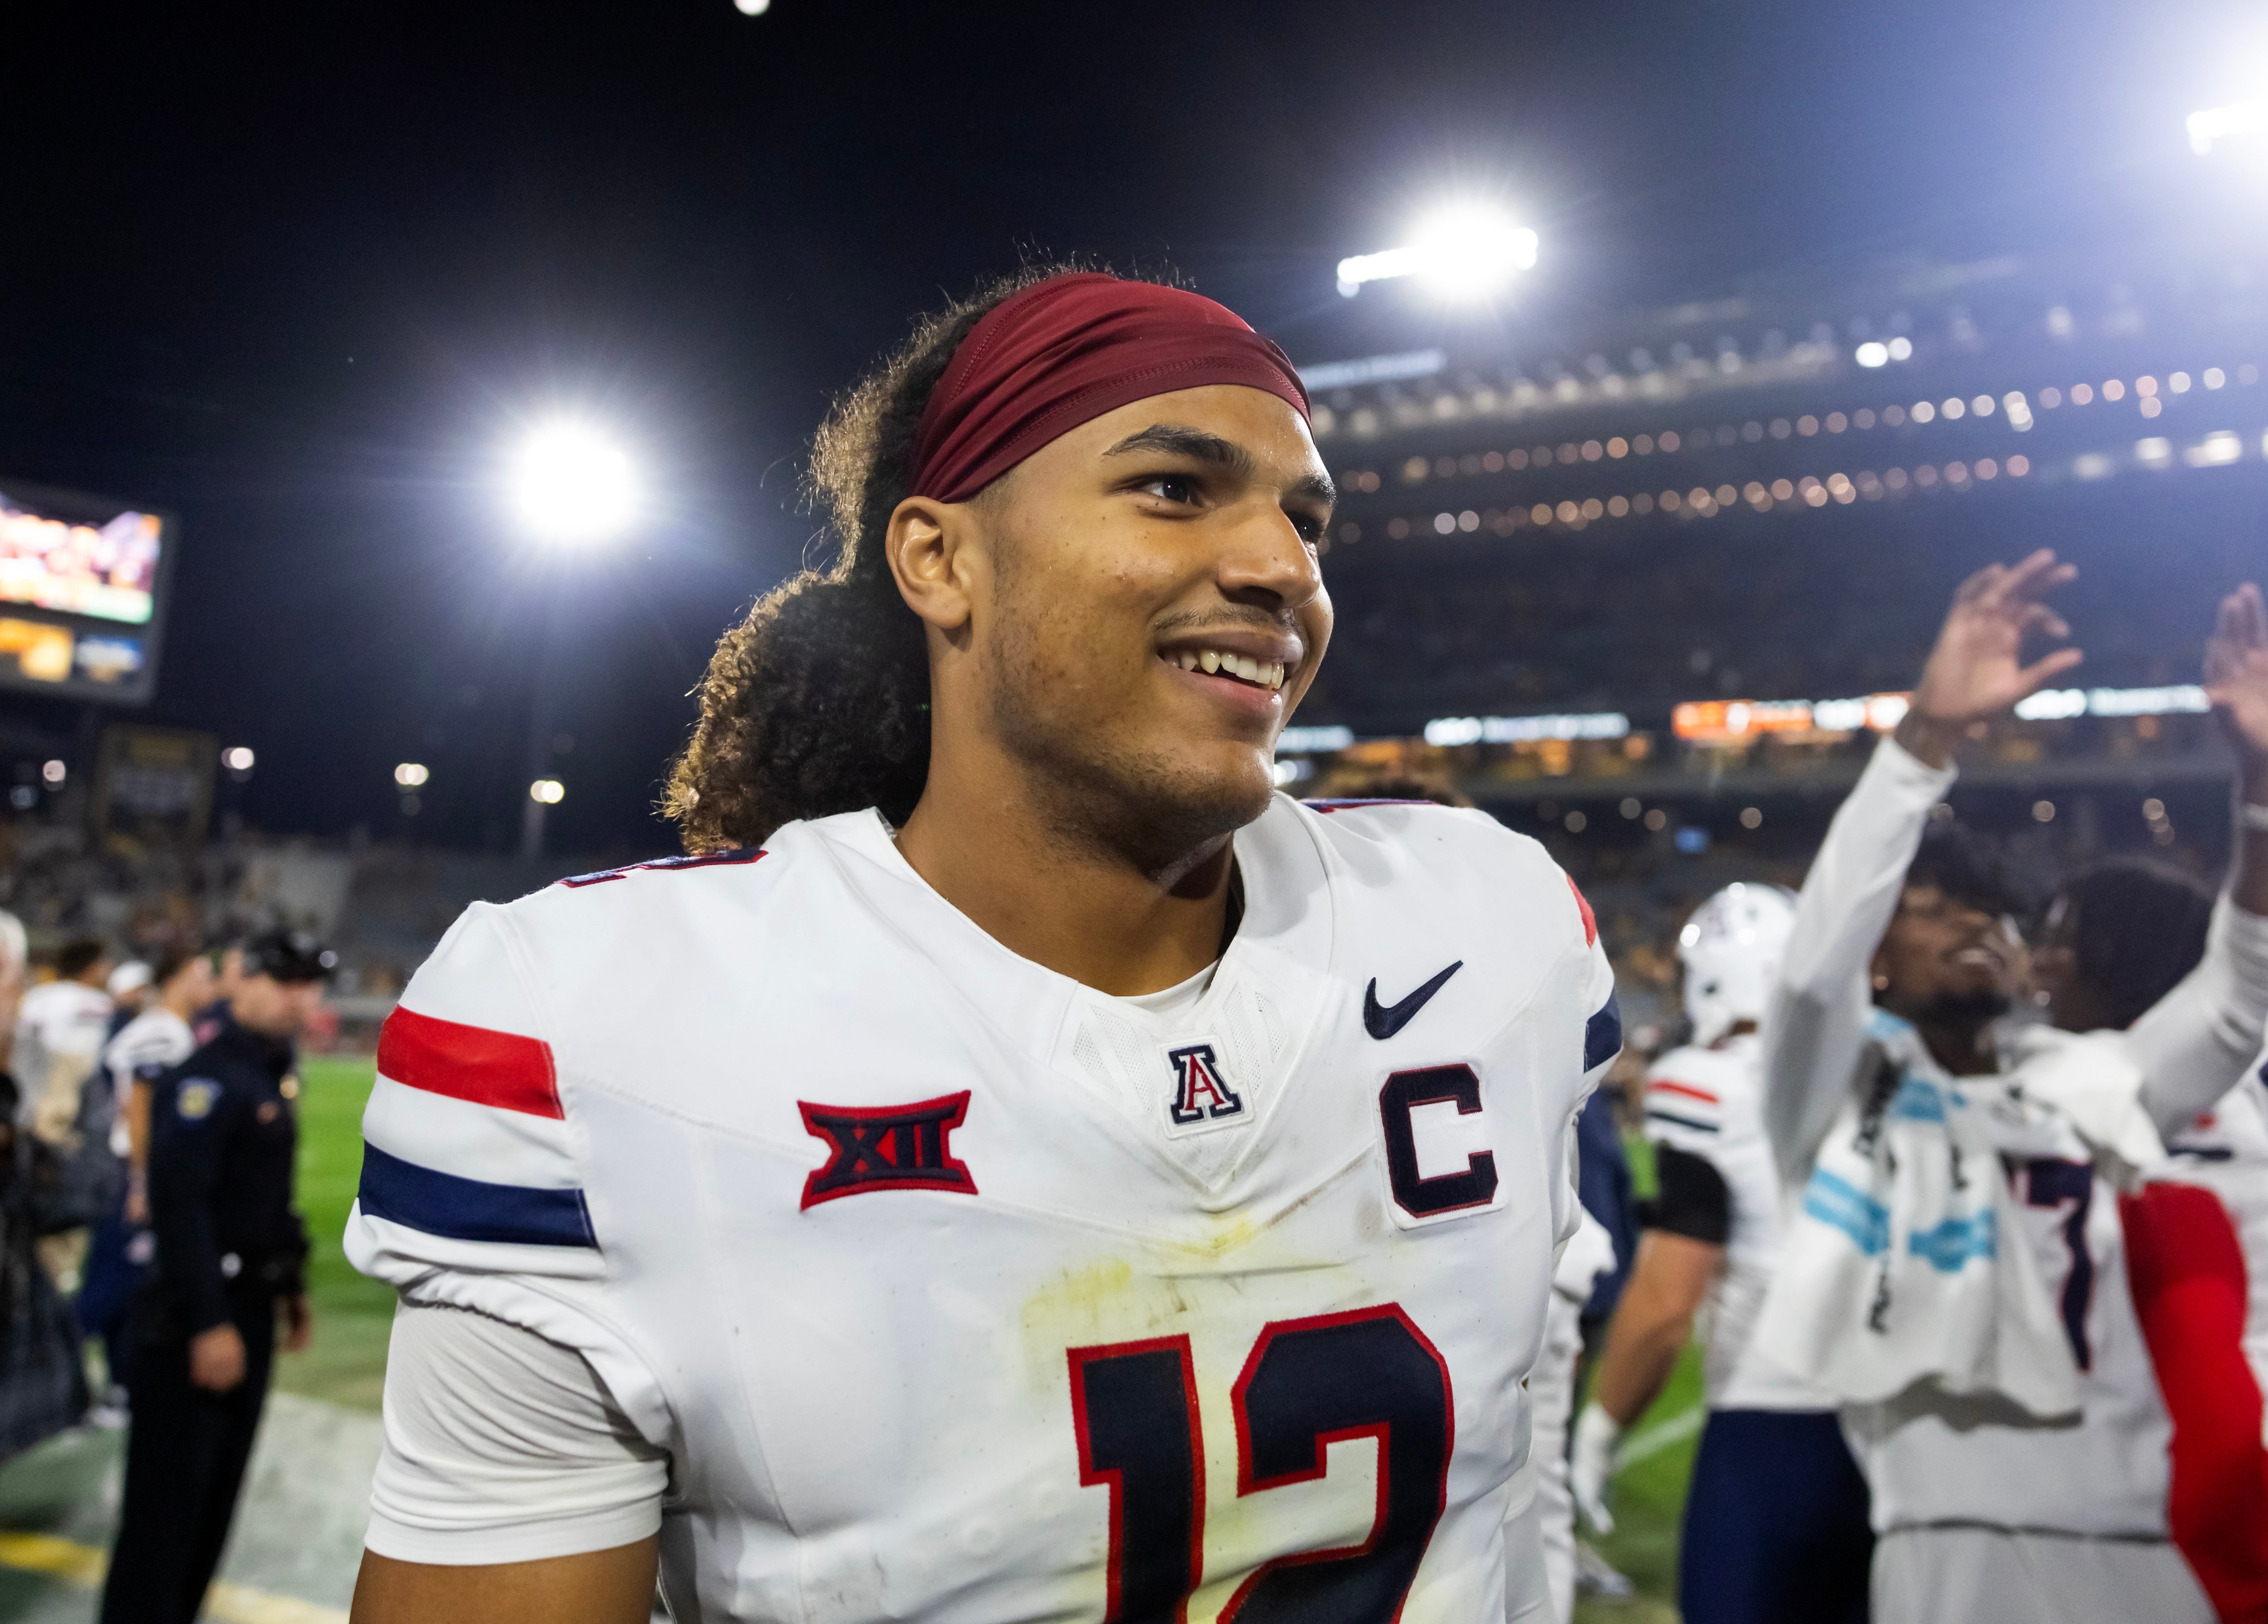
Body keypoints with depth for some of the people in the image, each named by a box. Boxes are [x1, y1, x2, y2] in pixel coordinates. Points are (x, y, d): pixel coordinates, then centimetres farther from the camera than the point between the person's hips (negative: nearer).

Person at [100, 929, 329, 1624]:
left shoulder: (275, 1077, 11)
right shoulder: (206, 1079, -17)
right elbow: (179, 1207, -23)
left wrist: (290, 1288, 17)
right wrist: (209, 1325, -24)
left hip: (249, 1311, 9)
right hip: (194, 1321, -9)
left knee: (217, 1489, 17)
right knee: (169, 1498, 0)